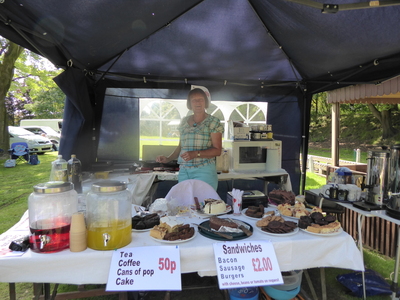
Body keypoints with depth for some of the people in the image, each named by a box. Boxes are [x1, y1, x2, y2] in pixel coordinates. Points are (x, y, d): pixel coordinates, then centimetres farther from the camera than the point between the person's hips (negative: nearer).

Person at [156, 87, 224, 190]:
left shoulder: (213, 122, 1)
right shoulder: (184, 121, 14)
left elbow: (217, 150, -4)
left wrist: (195, 154, -16)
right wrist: (168, 159, 8)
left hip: (204, 171, -4)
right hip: (184, 171, 4)